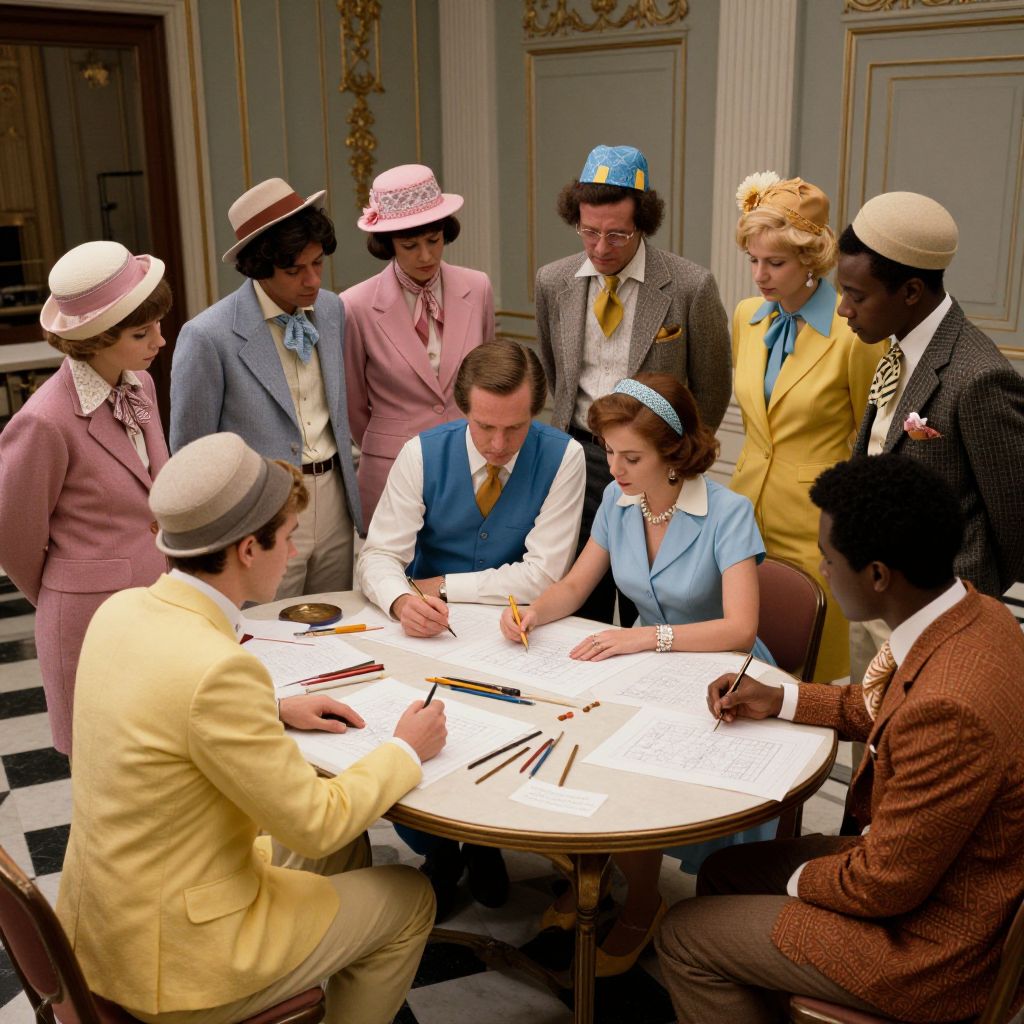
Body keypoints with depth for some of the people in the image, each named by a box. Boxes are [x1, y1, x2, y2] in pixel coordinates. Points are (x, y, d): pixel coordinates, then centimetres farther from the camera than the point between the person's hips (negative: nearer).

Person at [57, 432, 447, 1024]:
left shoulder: (122, 609, -6)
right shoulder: (218, 668, -32)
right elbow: (314, 823, -22)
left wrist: (275, 711, 7)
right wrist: (407, 750, -7)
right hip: (173, 963, -8)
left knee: (346, 845, 24)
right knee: (409, 899, 10)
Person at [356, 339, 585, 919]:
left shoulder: (562, 457, -11)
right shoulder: (423, 453, -5)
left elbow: (543, 573, -15)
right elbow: (380, 554, -7)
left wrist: (442, 586, -14)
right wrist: (401, 600, -30)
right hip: (428, 633, 2)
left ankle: (486, 838, 9)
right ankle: (435, 848, 8)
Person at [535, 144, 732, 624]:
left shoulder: (691, 287, -10)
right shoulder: (553, 283, 2)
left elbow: (711, 389, 2)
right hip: (577, 455, 3)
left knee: (646, 617, 7)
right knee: (578, 611, 10)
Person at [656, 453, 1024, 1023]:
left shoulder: (948, 712, -37)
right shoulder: (975, 613, -8)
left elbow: (884, 888, -24)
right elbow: (883, 708, 14)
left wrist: (801, 879, -6)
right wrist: (779, 700, 11)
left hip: (930, 944, -9)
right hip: (929, 872, 9)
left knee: (684, 937, 0)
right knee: (724, 871, 17)